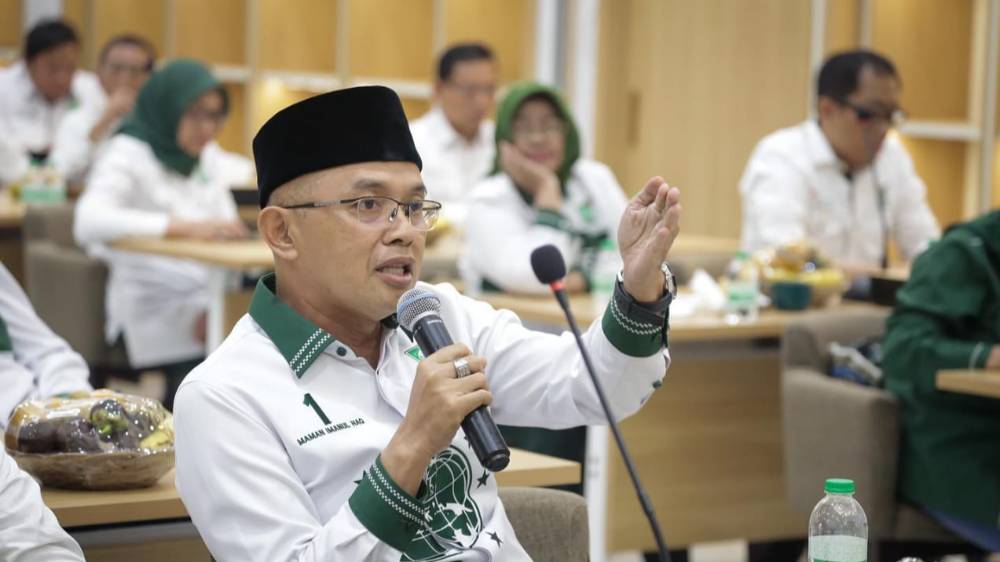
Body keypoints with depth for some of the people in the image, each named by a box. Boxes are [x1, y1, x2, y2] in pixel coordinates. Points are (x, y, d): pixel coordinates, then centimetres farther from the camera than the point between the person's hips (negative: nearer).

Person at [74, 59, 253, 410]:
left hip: (207, 293, 7)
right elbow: (89, 222, -24)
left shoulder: (206, 157, 16)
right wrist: (185, 227, -32)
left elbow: (228, 234, 15)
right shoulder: (128, 154, -6)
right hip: (152, 305, -6)